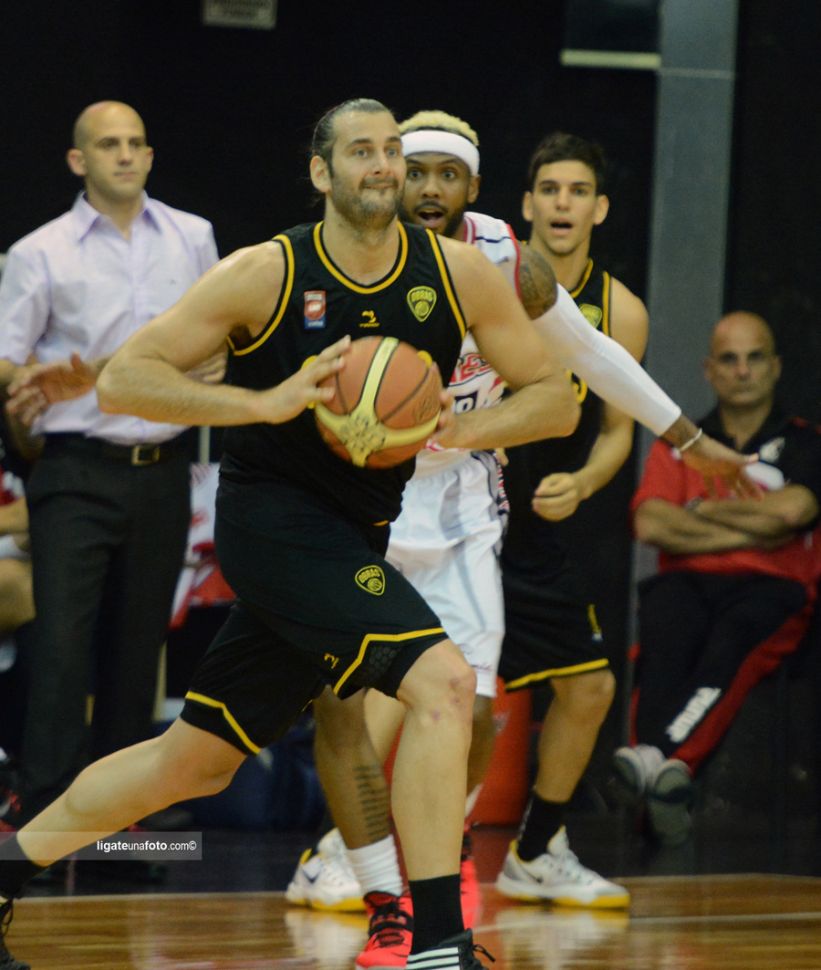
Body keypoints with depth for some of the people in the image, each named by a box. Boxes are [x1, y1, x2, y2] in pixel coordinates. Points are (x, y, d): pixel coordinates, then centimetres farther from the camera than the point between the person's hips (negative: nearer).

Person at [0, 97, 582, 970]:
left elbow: (555, 401, 5)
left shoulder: (459, 275, -1)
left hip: (351, 536, 6)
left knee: (194, 761, 14)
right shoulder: (266, 275, -11)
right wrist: (268, 402, -21)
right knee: (443, 679, -25)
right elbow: (121, 380, -10)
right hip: (271, 515, -6)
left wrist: (460, 430, -15)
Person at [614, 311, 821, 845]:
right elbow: (651, 525, 2)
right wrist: (749, 531, 0)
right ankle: (668, 781, -57)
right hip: (688, 583, 2)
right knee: (668, 635, -36)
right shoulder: (679, 445, 21)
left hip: (770, 587, -1)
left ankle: (662, 754, -60)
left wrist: (705, 510, 3)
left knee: (733, 638, -38)